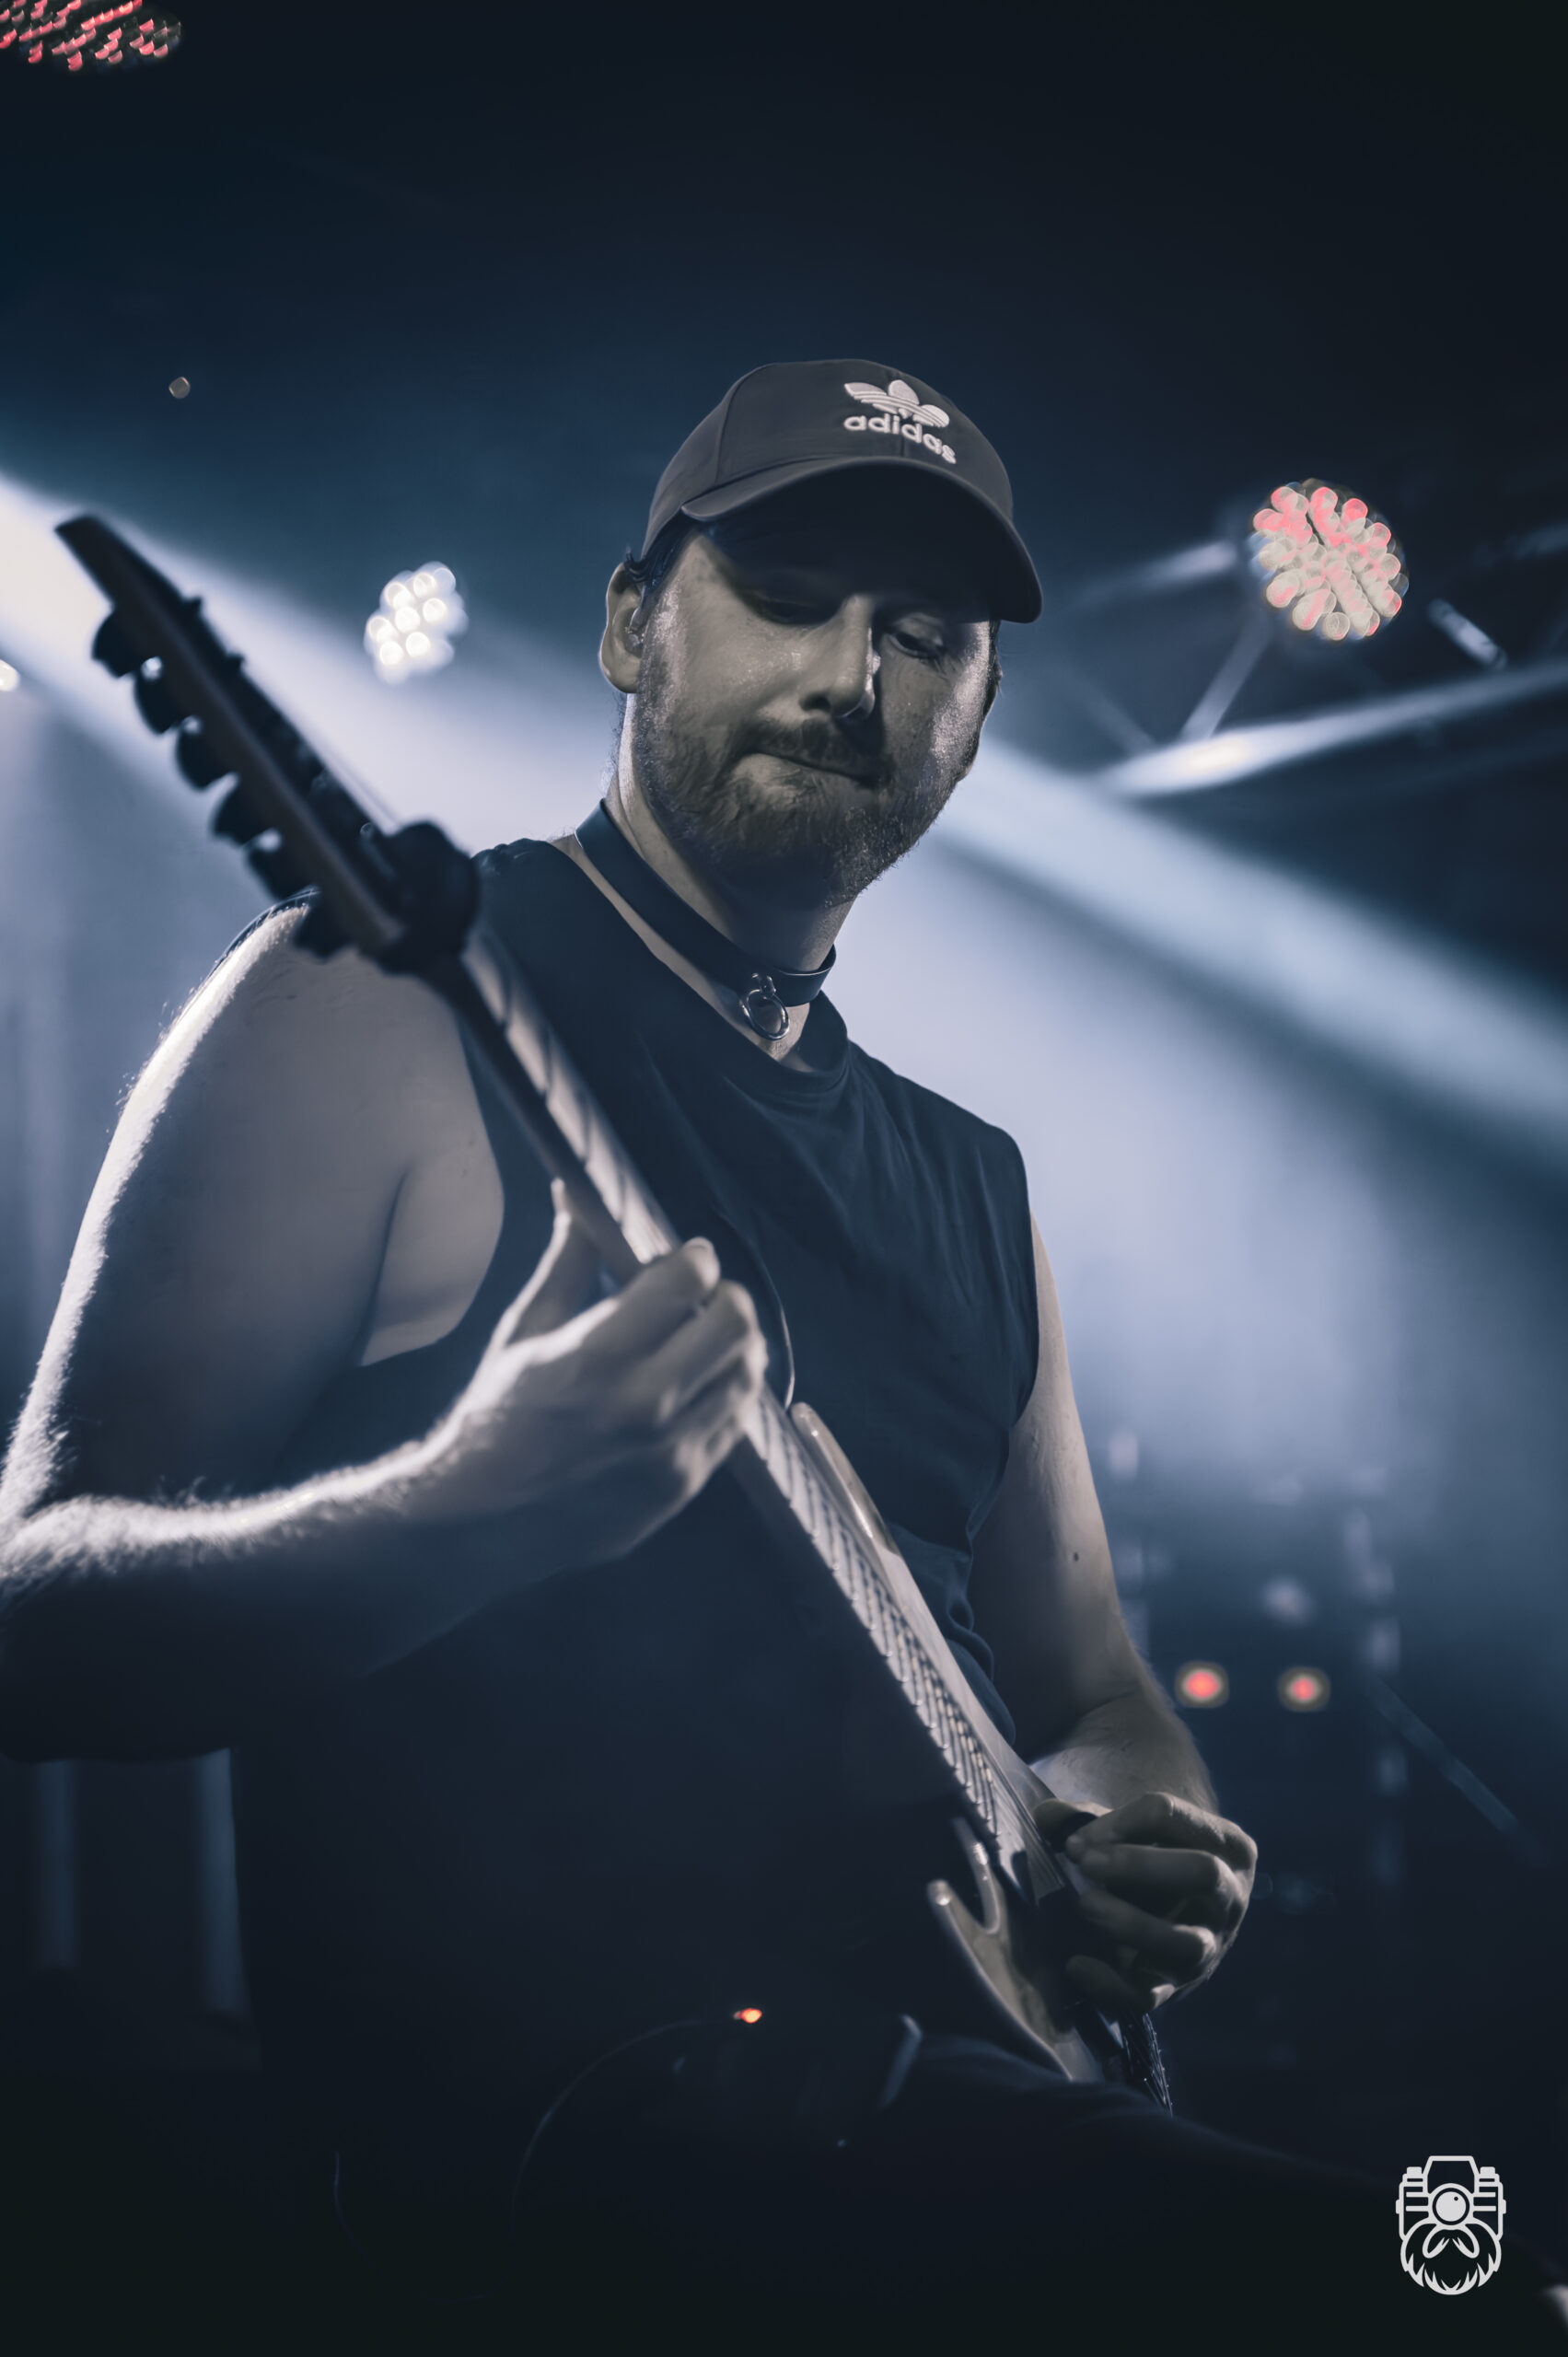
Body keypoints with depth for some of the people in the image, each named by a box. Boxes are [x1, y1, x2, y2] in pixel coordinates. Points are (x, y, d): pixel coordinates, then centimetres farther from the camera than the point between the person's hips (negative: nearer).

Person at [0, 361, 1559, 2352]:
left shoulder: (968, 1185, 17)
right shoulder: (387, 1008, -3)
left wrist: (1143, 1853, 0)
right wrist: (470, 1513, -27)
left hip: (909, 2090, 8)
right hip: (527, 2129, -7)